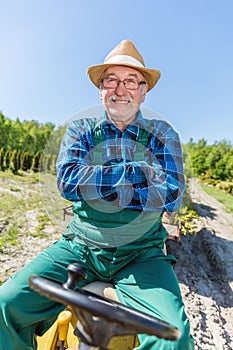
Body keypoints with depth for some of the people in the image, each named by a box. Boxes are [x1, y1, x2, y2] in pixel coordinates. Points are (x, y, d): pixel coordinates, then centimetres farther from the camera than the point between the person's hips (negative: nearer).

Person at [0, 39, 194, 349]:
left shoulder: (163, 134, 3)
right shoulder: (81, 130, 5)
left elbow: (171, 195, -11)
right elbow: (67, 180, -13)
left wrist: (93, 186, -15)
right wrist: (139, 172, -16)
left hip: (141, 256, 0)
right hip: (80, 247, 1)